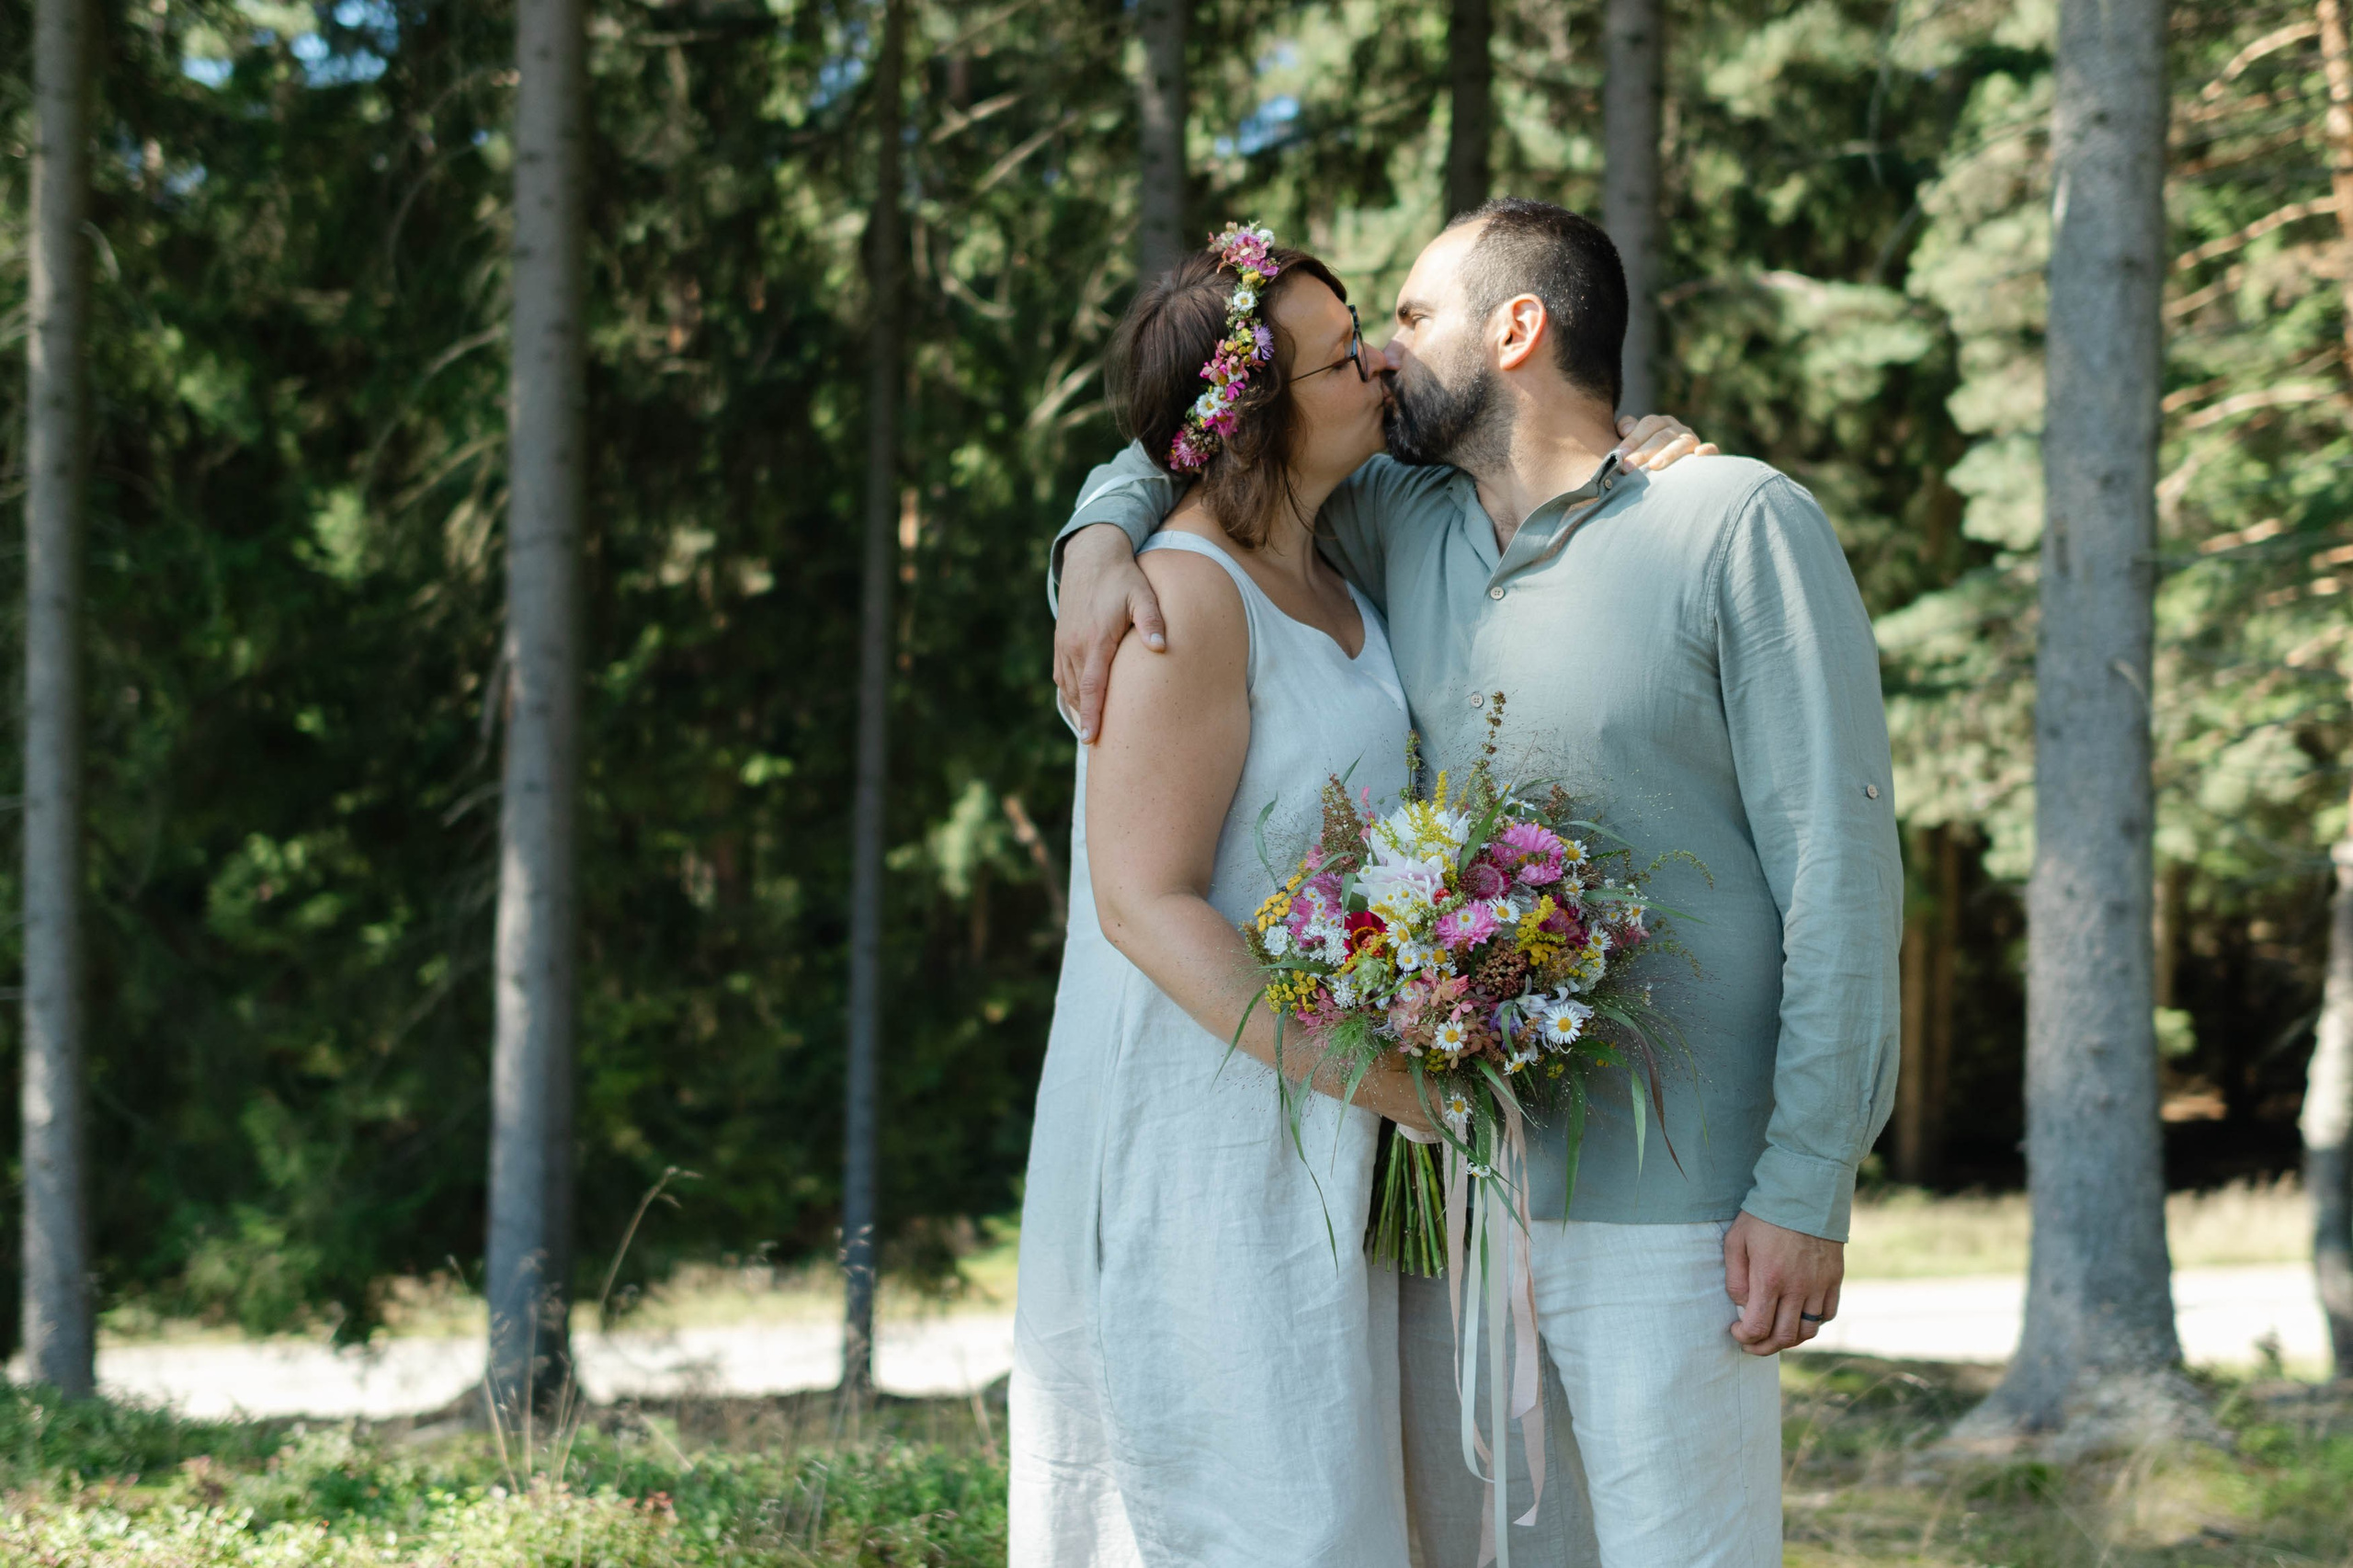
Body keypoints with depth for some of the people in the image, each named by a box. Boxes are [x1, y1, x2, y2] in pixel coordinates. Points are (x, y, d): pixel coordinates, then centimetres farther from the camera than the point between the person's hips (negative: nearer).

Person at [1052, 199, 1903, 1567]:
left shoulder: (1740, 526, -3)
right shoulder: (1407, 528, 14)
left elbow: (1841, 864, -7)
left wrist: (1809, 1189, -14)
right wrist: (1102, 535, 7)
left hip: (1665, 1199, -6)